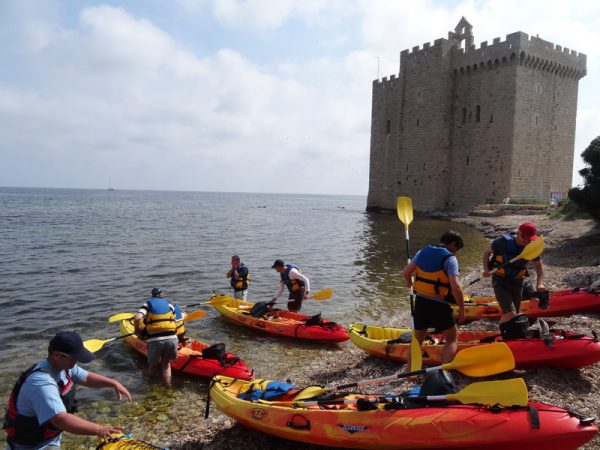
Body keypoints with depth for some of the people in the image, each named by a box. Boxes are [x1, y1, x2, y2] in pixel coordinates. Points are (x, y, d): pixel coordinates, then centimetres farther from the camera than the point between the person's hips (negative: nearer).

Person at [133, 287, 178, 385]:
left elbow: (137, 318, -6)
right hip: (172, 338, 2)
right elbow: (174, 322, 13)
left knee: (153, 366, 19)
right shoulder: (169, 304, 18)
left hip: (154, 340, -2)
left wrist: (137, 330, 12)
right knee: (166, 363, 21)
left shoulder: (148, 304, 11)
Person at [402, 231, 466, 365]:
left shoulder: (423, 252, 5)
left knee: (417, 339, 18)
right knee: (452, 338, 13)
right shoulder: (450, 258, -12)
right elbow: (455, 287, -20)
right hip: (438, 305, -5)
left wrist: (410, 284, 26)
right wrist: (462, 308, -8)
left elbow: (406, 272, 6)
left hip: (420, 302, 6)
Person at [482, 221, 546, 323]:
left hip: (517, 282, 5)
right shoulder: (503, 242, -17)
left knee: (513, 316, 14)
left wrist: (539, 283, -12)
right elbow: (487, 252, -4)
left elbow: (538, 265, 5)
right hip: (500, 281, -5)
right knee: (510, 314, -20)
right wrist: (486, 269, -19)